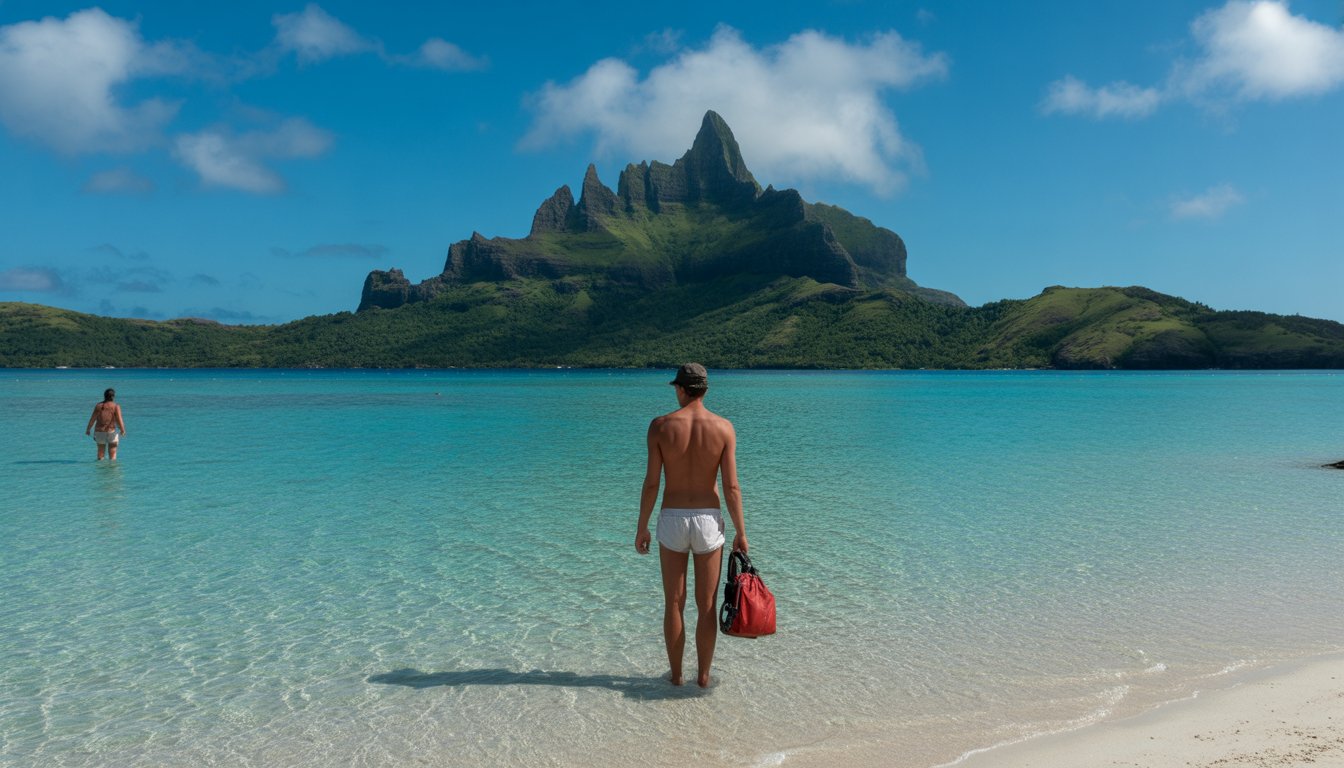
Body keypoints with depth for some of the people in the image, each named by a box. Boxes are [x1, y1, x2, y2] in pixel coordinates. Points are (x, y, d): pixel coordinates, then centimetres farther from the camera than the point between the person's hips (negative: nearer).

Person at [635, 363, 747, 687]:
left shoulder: (661, 426, -7)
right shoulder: (723, 427, -6)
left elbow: (651, 483, -7)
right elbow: (731, 487, -8)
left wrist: (642, 528, 3)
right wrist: (740, 532, 2)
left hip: (672, 521, 0)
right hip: (709, 521, 0)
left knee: (674, 604, 12)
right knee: (707, 606, 11)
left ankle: (676, 675, 20)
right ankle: (703, 676, 18)